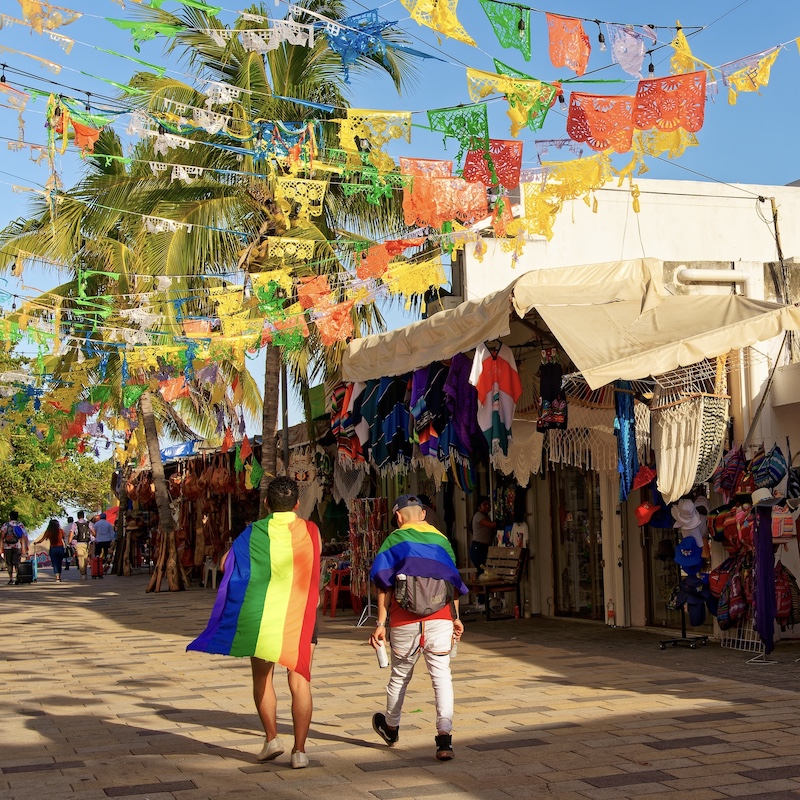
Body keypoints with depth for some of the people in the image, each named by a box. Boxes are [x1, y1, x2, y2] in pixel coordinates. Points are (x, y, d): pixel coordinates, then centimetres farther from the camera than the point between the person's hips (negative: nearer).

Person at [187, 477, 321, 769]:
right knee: (300, 681, 2)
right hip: (302, 614, 0)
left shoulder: (255, 532, -2)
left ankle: (271, 737, 7)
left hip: (262, 614, 0)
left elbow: (225, 564, -1)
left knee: (262, 678, 16)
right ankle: (300, 750, 1)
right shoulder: (311, 531, 1)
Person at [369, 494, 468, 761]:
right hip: (440, 618, 1)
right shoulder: (441, 539, 12)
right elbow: (454, 583, 15)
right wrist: (456, 619, 23)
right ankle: (444, 736, -14)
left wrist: (380, 623, -3)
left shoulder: (394, 540, 3)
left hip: (405, 621, -1)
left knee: (400, 674, 16)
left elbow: (385, 585, -3)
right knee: (441, 675, 0)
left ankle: (390, 727, 37)